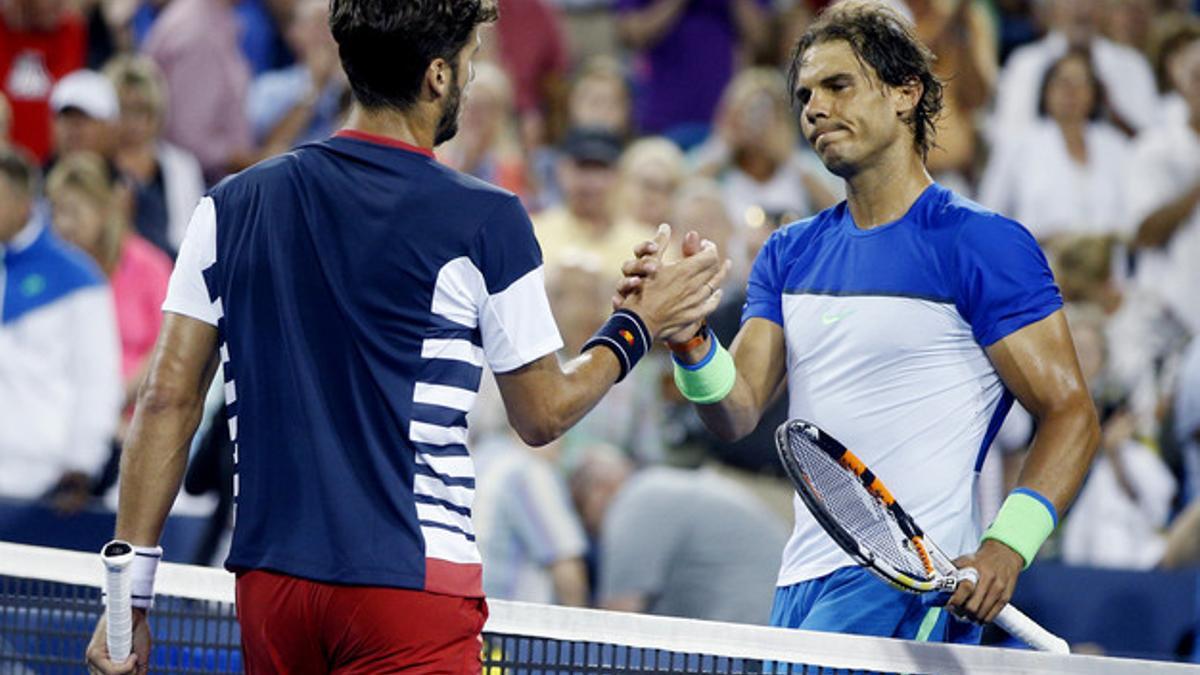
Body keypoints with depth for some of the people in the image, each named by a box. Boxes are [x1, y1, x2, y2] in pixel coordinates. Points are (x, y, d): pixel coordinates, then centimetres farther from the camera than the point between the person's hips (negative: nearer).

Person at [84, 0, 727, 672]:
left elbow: (168, 400, 4)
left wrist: (129, 592, 6)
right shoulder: (483, 222, -5)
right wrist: (636, 328, 21)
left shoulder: (232, 206, 6)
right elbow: (542, 416, 4)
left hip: (267, 587, 5)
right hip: (413, 583, -5)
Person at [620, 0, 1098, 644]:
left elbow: (1070, 414, -7)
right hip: (801, 584, 7)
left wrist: (1006, 547, -21)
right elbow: (737, 413, 7)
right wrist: (690, 342, -14)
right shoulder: (790, 253, 16)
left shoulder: (983, 245, -4)